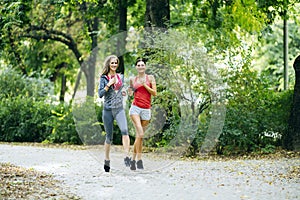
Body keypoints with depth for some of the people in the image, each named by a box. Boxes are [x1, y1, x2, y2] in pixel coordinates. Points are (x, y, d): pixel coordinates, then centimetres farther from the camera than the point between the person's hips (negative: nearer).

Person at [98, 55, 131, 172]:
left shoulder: (121, 77, 11)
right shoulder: (104, 78, 0)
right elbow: (100, 94, -10)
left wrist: (122, 92, 9)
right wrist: (109, 84, -16)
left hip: (119, 109, 2)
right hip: (108, 110, -2)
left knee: (124, 130, -24)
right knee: (109, 136, 5)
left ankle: (127, 157, -31)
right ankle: (107, 160, 22)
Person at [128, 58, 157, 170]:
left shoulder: (150, 78, 8)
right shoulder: (133, 79, 11)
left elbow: (154, 93, 0)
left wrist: (145, 85, -10)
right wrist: (129, 92, 2)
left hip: (146, 110, 1)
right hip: (135, 108, -1)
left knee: (140, 136, 3)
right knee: (140, 134, -18)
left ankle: (133, 160, 14)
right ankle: (139, 160, -15)